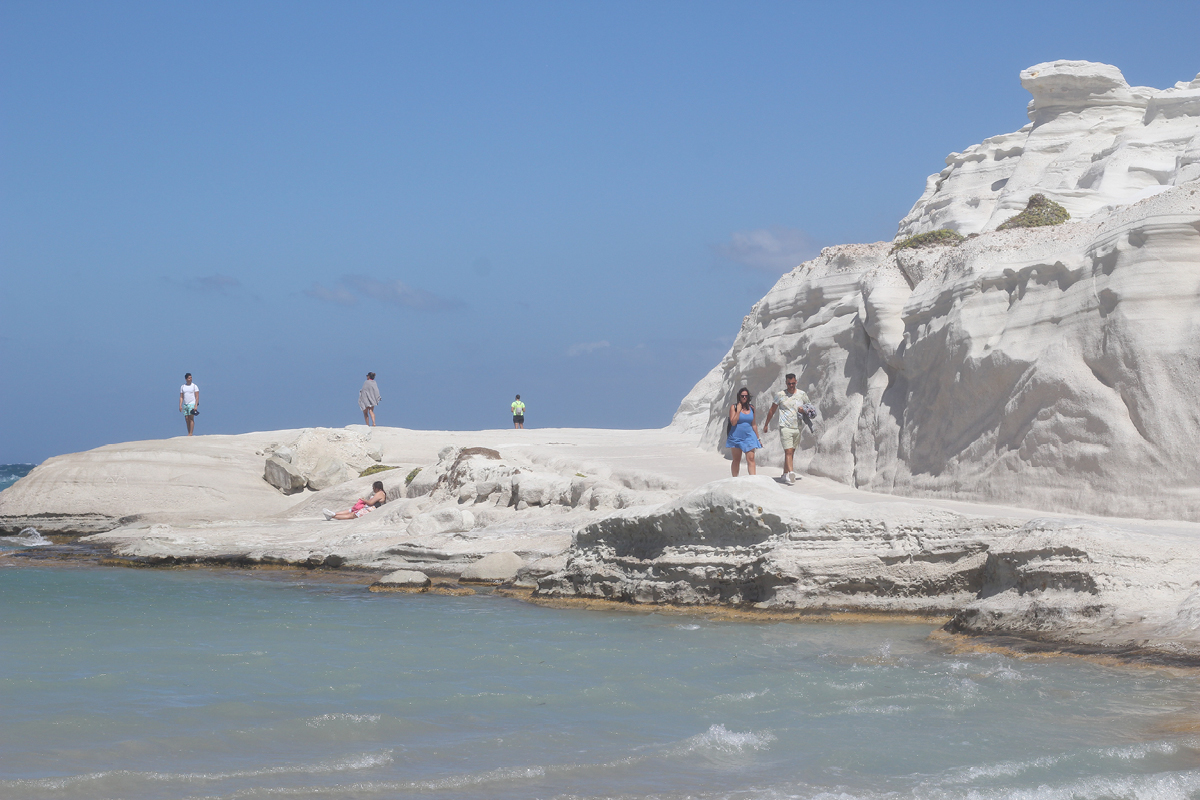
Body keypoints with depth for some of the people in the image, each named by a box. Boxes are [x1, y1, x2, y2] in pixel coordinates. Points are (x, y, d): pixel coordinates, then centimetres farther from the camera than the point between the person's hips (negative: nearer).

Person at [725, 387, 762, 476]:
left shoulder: (751, 408, 9)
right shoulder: (734, 407, -2)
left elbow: (753, 425, 15)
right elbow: (733, 422, -12)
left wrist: (758, 438, 16)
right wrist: (738, 410, -14)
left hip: (749, 436, 2)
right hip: (736, 437, -2)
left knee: (751, 459, -10)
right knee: (737, 460, 6)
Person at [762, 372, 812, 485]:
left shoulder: (802, 395, 8)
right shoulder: (780, 395, 1)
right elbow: (772, 411, 10)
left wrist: (804, 410, -5)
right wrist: (766, 425, 14)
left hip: (797, 428, 3)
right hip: (785, 428, -3)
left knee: (791, 452, 9)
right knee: (788, 452, -14)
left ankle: (785, 474, 20)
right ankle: (791, 474, -25)